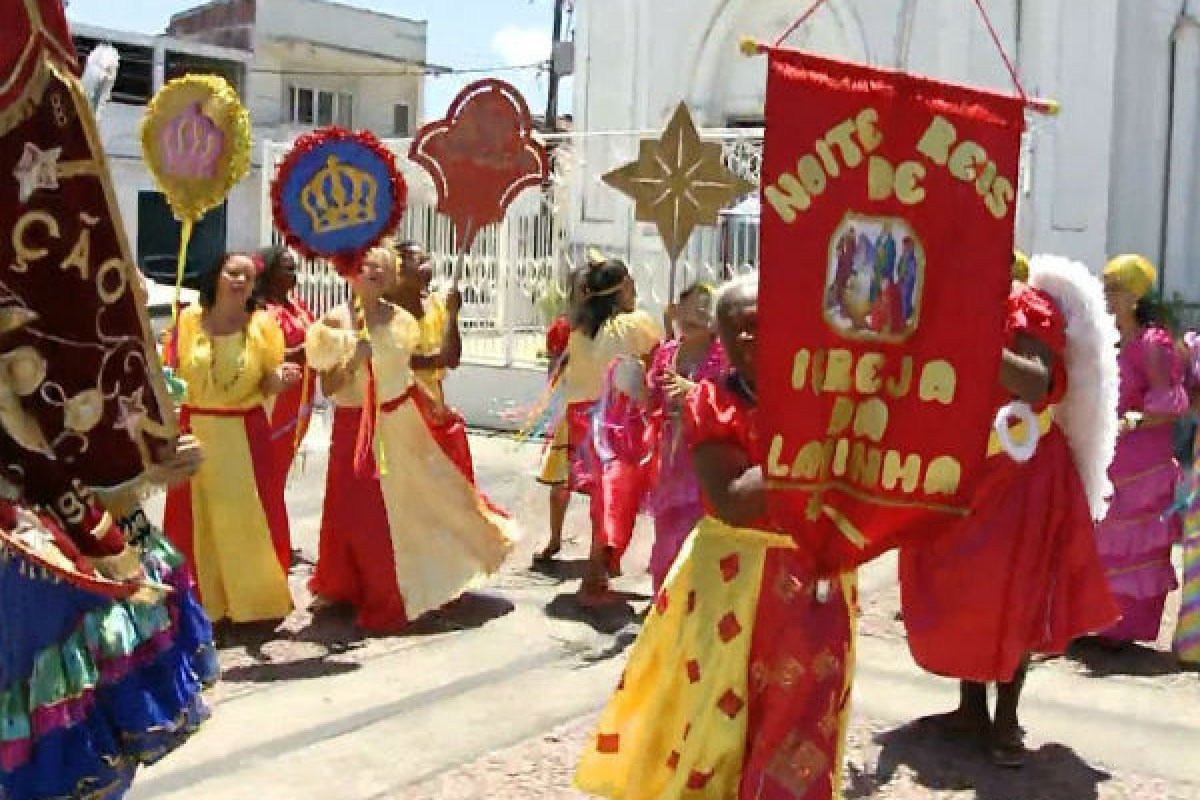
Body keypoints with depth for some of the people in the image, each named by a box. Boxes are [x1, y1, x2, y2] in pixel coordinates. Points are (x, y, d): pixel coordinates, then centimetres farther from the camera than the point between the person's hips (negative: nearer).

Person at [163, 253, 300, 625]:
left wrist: (282, 377, -21)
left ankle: (256, 598, 18)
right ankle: (204, 600, 19)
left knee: (249, 518, 3)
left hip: (246, 435, -1)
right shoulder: (189, 319, 0)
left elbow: (268, 387, 0)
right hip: (196, 431, 1)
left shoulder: (263, 323, -2)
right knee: (197, 521, 6)